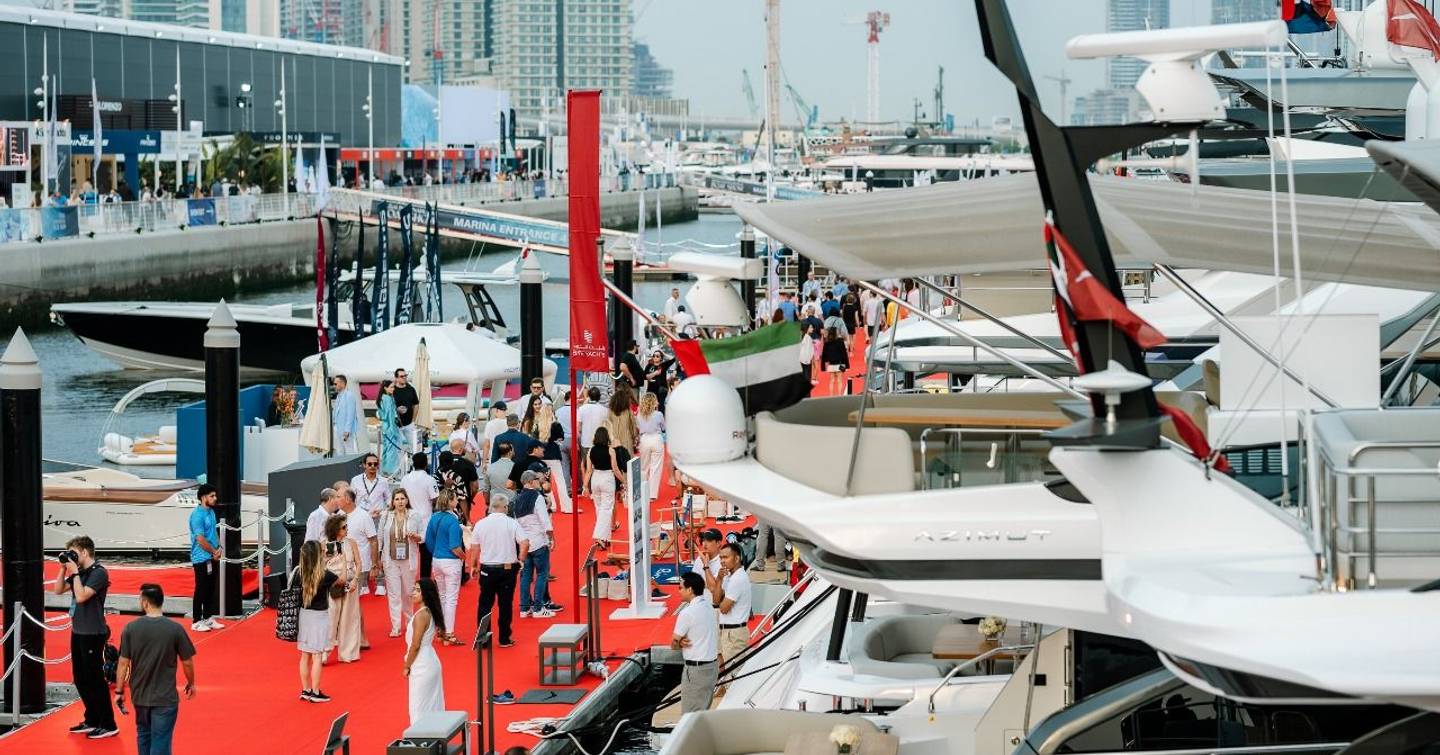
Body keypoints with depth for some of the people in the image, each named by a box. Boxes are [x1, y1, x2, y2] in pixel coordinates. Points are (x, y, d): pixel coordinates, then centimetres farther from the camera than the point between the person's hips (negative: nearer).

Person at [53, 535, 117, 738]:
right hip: (78, 631, 9)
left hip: (93, 634, -9)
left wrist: (75, 572, -18)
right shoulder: (80, 572, 9)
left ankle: (108, 725, 0)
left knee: (95, 679, -5)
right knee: (80, 679, 14)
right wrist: (64, 569, 3)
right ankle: (92, 721, 24)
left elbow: (81, 596, -25)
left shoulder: (99, 573, -15)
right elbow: (58, 590, 14)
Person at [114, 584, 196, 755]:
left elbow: (123, 663, -6)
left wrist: (119, 692, 4)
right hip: (165, 697, -2)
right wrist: (191, 683, 15)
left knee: (143, 735, 23)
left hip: (140, 695, 2)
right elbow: (187, 662, -3)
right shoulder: (175, 629, -11)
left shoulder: (131, 628, -9)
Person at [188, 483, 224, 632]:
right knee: (201, 590, -4)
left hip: (213, 558, 9)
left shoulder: (211, 512, 11)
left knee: (211, 589, 13)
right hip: (202, 559, -9)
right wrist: (214, 552, -9)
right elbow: (200, 539, -20)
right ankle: (197, 622, 2)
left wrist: (219, 549, 3)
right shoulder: (197, 515, -17)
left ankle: (208, 618, 22)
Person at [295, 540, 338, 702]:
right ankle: (315, 693, 5)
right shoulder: (325, 575, -17)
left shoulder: (299, 573, -6)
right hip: (319, 616, -5)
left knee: (305, 656, 13)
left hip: (304, 615, 5)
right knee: (317, 657, 2)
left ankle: (305, 690, 21)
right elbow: (341, 580, 2)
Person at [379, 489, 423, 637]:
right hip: (391, 560, 0)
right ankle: (395, 627, -1)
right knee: (393, 593, -3)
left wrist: (415, 536, -16)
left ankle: (410, 623, 30)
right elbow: (380, 538, 6)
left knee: (408, 593, 10)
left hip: (409, 559, 0)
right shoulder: (386, 516, 1)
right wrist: (379, 557, 3)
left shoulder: (414, 516, 0)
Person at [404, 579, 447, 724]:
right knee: (432, 704, 14)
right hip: (430, 662, 9)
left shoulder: (421, 615, -20)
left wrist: (407, 667, -10)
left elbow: (415, 645, -20)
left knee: (419, 706, -2)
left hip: (421, 666, -9)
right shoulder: (429, 612, 7)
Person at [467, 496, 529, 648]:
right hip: (508, 568, -1)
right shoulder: (512, 523, -6)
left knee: (485, 604, 9)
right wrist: (521, 560, 3)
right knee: (506, 604, 7)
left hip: (487, 568, 1)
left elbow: (474, 548, 1)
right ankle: (504, 639, 11)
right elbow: (525, 544, -12)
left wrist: (473, 566, 13)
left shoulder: (480, 524, -2)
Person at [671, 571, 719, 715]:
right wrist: (683, 640, -4)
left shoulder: (687, 613, -18)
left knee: (690, 715, -4)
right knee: (703, 711, 15)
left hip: (696, 668, -8)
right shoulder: (709, 607, 7)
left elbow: (673, 644, -11)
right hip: (712, 664, 9)